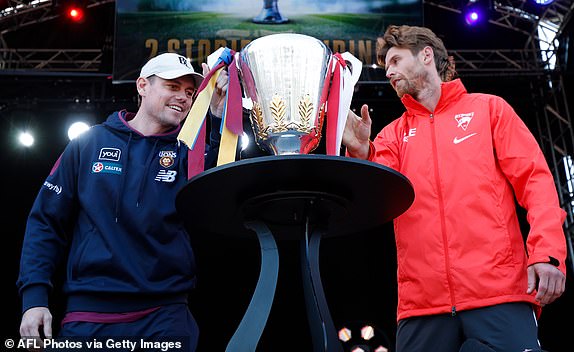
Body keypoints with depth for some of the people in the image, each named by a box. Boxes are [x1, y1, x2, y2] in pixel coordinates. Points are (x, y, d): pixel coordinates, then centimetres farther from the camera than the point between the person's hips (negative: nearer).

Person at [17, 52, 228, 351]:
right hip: (86, 319, 0)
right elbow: (47, 221, 6)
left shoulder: (188, 152, 5)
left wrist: (219, 118, -18)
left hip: (164, 319, 0)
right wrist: (34, 296, -3)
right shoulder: (89, 143, 4)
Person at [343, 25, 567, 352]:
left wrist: (547, 252, -11)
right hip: (422, 302, 2)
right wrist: (361, 155, -18)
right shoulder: (393, 134, 19)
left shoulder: (487, 108, 14)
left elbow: (535, 178, 4)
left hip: (499, 291, -2)